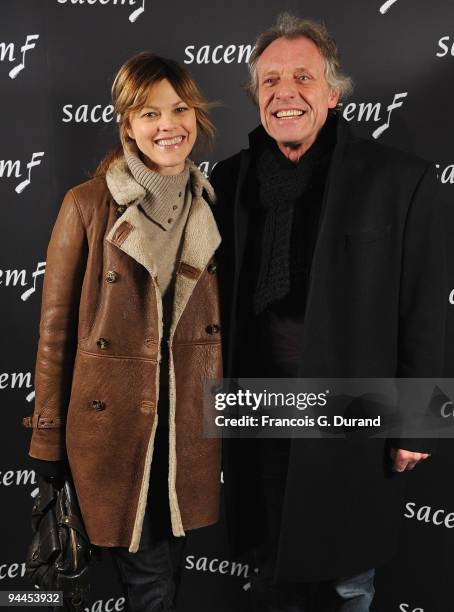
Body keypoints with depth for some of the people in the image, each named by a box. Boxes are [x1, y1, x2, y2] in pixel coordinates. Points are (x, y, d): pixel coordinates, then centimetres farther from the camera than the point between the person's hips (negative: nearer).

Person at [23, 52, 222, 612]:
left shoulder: (209, 206, 5)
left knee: (172, 562, 18)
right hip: (112, 424, -4)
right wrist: (47, 441, -4)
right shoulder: (87, 205, -9)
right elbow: (56, 328, -6)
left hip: (191, 426, 4)